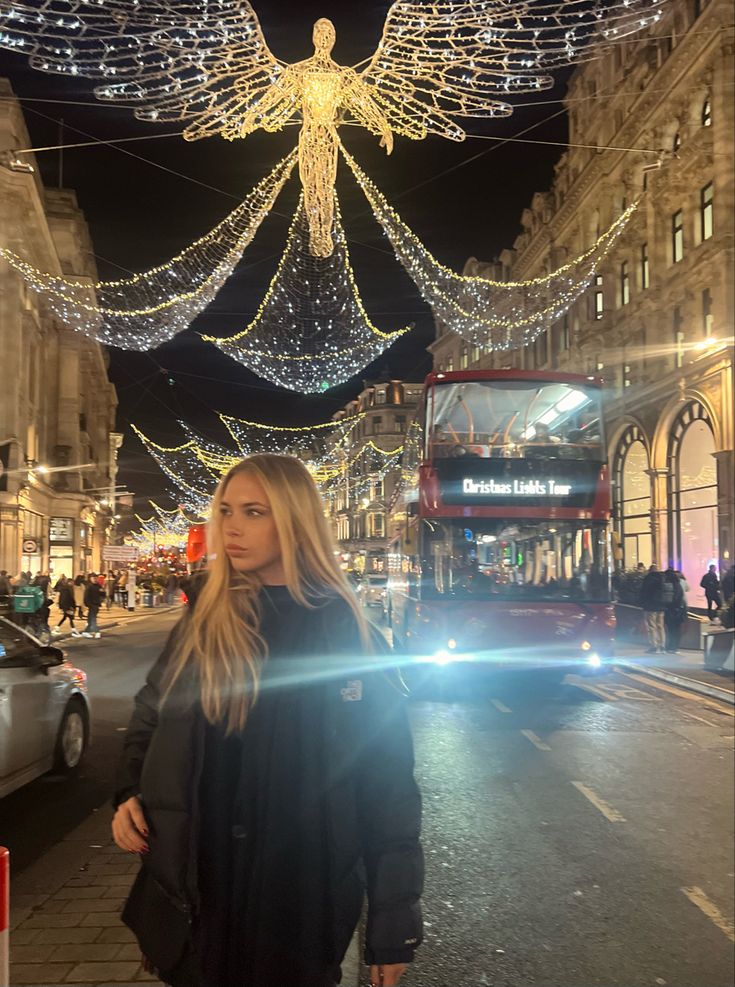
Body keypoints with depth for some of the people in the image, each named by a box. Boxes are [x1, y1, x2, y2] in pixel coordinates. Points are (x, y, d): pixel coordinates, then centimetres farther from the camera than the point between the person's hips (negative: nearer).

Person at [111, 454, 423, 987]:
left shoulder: (347, 635, -9)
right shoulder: (204, 620, 0)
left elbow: (387, 781, -7)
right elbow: (151, 716, 15)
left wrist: (392, 928, -8)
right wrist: (130, 792, -5)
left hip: (303, 901, -3)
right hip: (197, 890, 3)